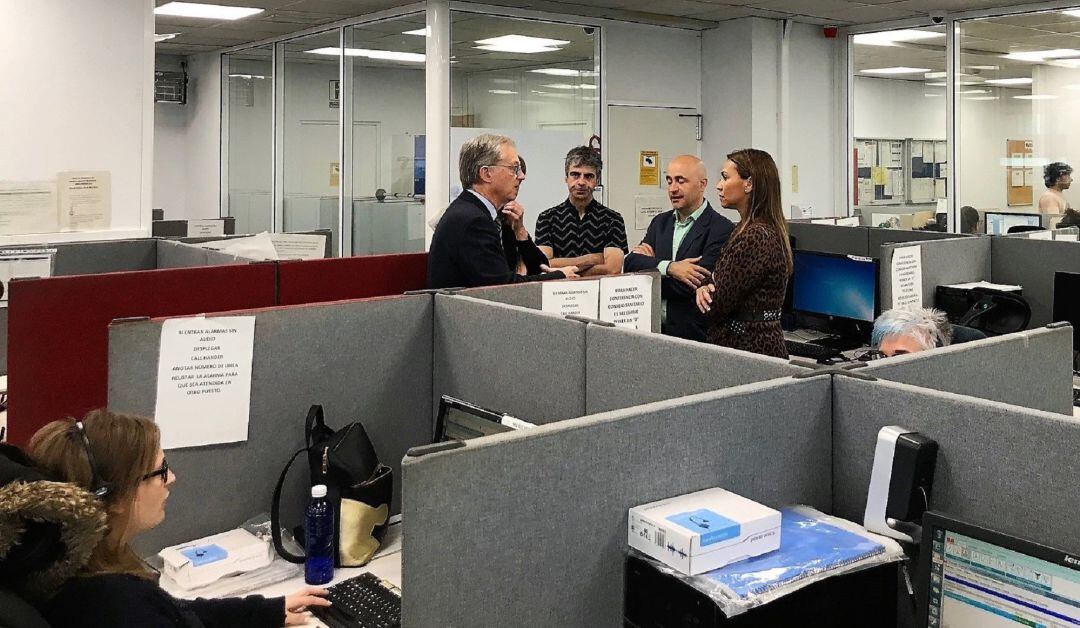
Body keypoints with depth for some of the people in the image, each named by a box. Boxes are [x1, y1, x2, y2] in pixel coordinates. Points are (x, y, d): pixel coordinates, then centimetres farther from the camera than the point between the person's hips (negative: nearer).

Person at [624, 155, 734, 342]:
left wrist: (649, 263, -2)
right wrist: (668, 267, -15)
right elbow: (629, 263, 2)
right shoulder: (660, 222, 15)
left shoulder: (722, 229, -6)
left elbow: (695, 286, -15)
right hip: (652, 327, 4)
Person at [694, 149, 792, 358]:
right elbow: (733, 290, 16)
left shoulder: (755, 236, -20)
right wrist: (708, 289, -6)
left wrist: (704, 290, 4)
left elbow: (717, 306, -18)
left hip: (751, 347, -9)